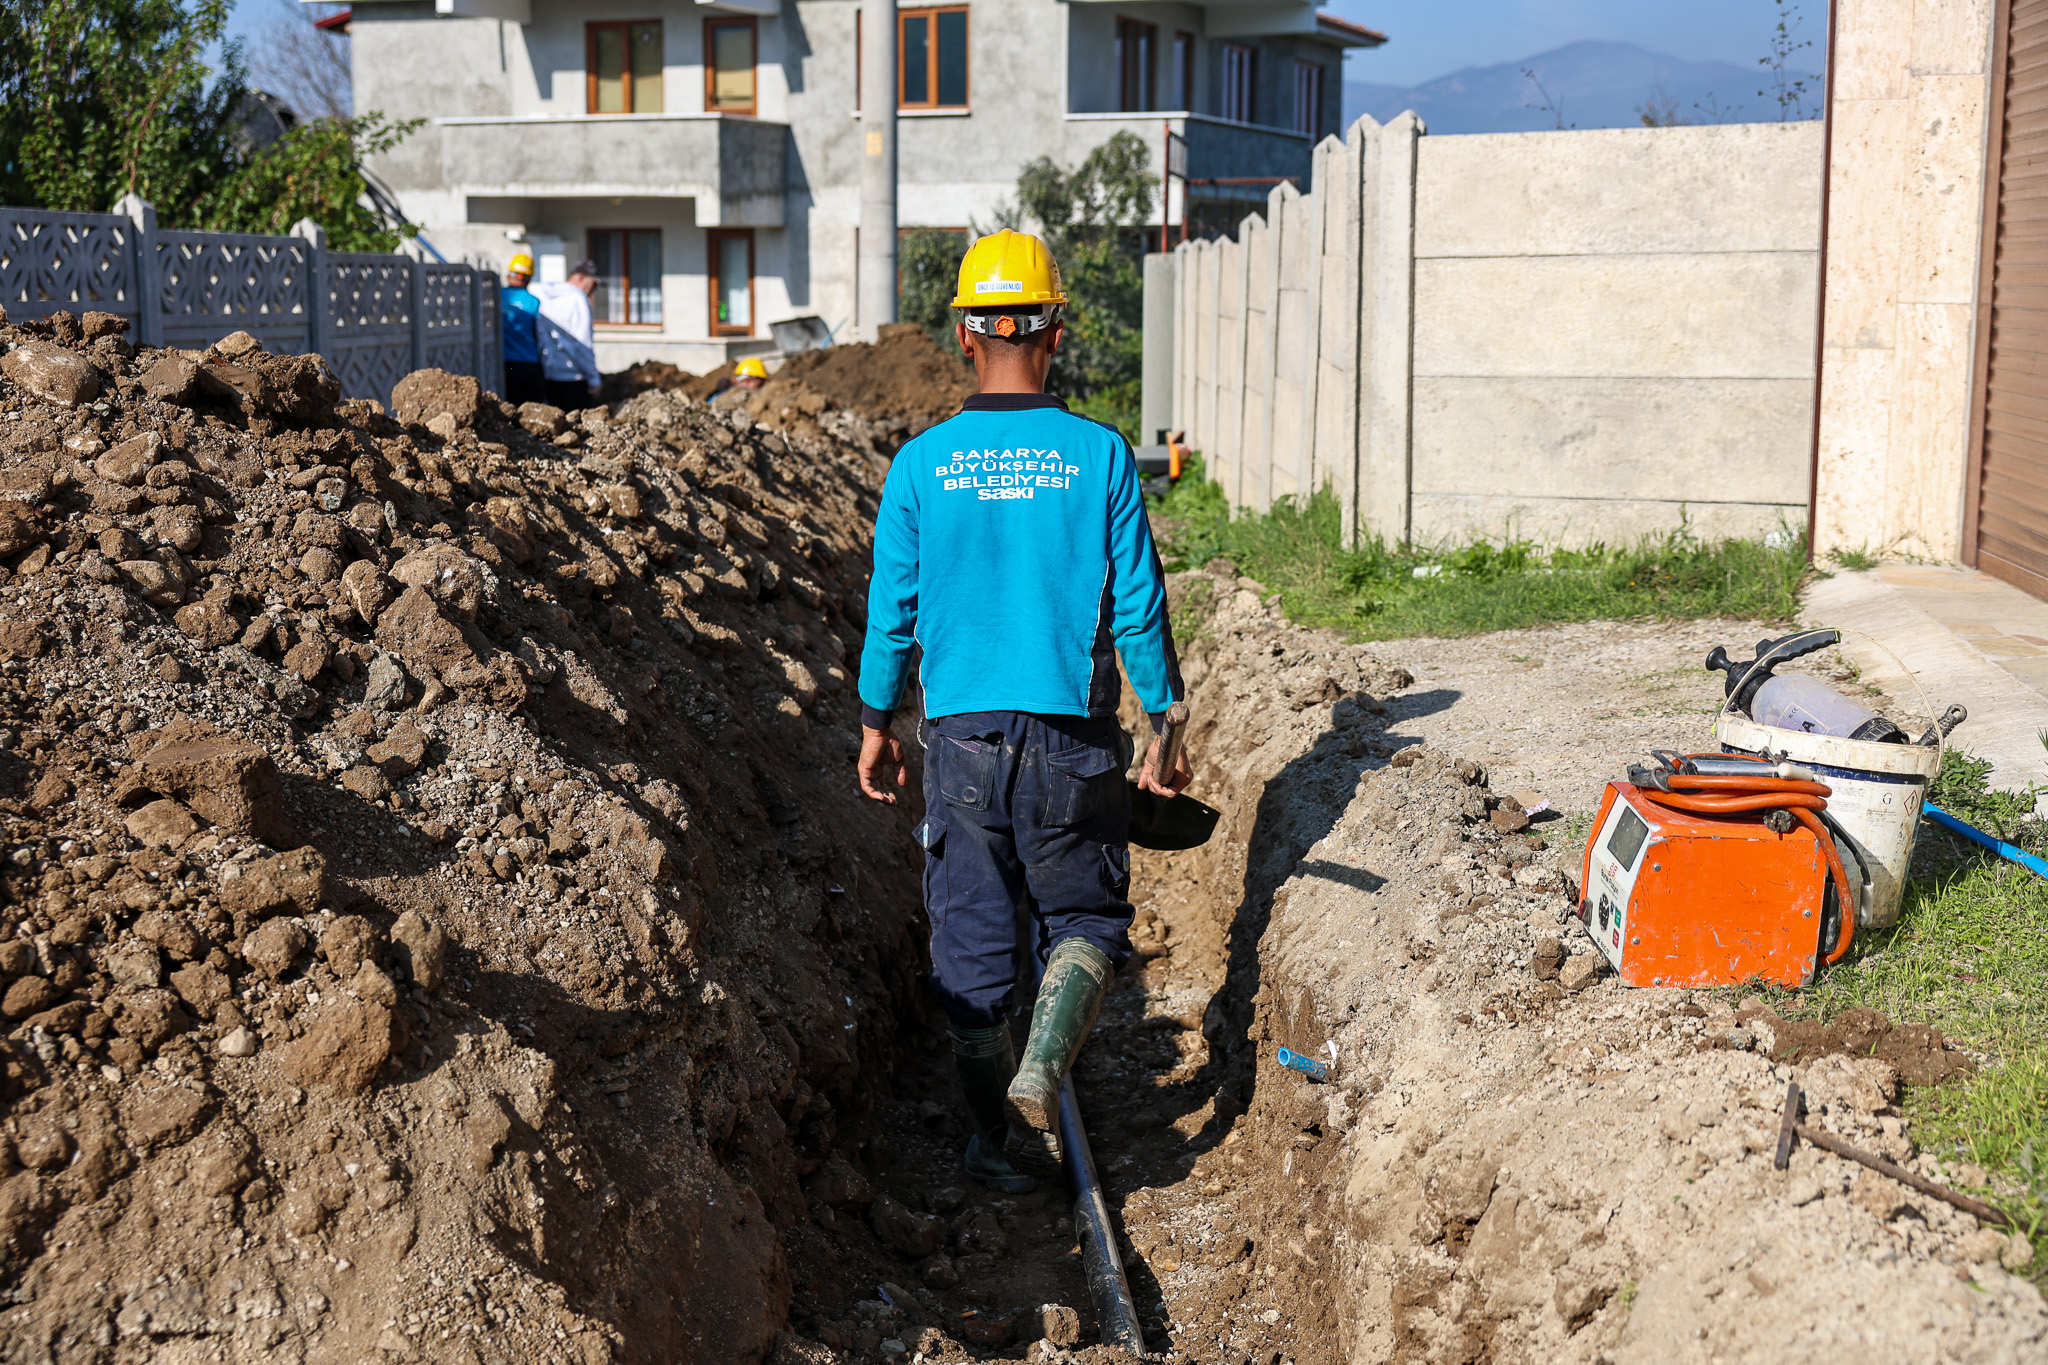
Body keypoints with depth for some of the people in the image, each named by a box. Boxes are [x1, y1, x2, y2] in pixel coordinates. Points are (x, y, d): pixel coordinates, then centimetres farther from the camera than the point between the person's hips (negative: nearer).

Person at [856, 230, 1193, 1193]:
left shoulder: (922, 464, -3)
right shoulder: (1100, 456, -6)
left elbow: (892, 613, 2)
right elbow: (1138, 607, -3)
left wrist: (877, 726, 15)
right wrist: (1165, 728, 8)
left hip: (961, 736, 1)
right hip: (1073, 737, -1)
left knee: (971, 939, 12)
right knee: (1086, 920, 16)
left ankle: (1000, 1142, 19)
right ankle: (1041, 1071, -8)